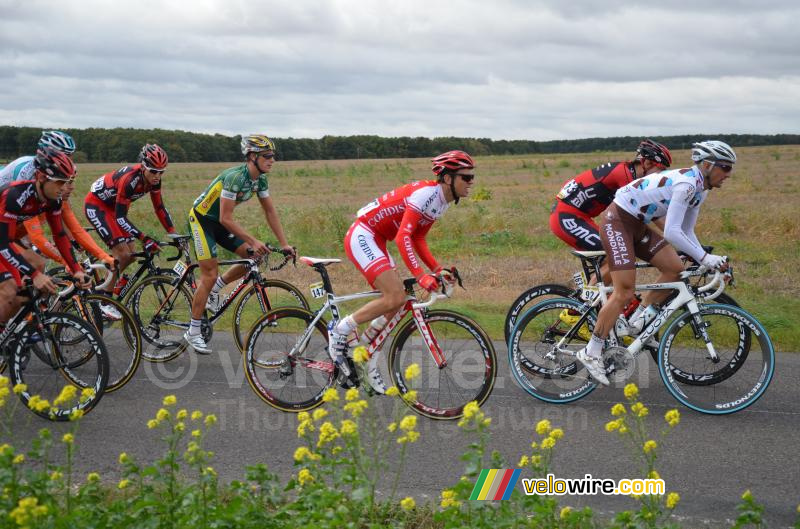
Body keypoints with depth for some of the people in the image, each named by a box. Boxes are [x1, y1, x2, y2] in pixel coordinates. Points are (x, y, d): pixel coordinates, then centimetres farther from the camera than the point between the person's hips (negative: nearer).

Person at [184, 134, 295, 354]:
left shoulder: (259, 179, -5)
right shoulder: (235, 177, -31)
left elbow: (270, 212, 1)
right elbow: (226, 219, -32)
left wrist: (284, 244, -4)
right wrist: (253, 240, -33)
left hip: (219, 222, 8)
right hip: (201, 219, -8)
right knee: (210, 274, -11)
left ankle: (213, 290, 13)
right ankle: (193, 333, -1)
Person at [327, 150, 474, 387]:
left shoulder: (442, 201, 8)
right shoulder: (426, 193, -22)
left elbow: (418, 239, 13)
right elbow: (403, 237, -30)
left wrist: (437, 269, 0)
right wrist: (420, 275, -36)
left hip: (375, 242, 10)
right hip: (362, 236, -10)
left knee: (397, 301, 7)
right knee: (395, 298, -20)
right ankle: (339, 330, -6)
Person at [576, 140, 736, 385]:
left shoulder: (699, 189, 6)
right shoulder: (686, 183, -24)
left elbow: (686, 232, 11)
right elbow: (672, 232, -29)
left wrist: (708, 261, -1)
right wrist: (704, 257, -28)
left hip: (637, 225, 10)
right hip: (617, 221, -9)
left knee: (675, 268, -3)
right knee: (625, 292, -13)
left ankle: (639, 321, 10)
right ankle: (591, 352, -4)